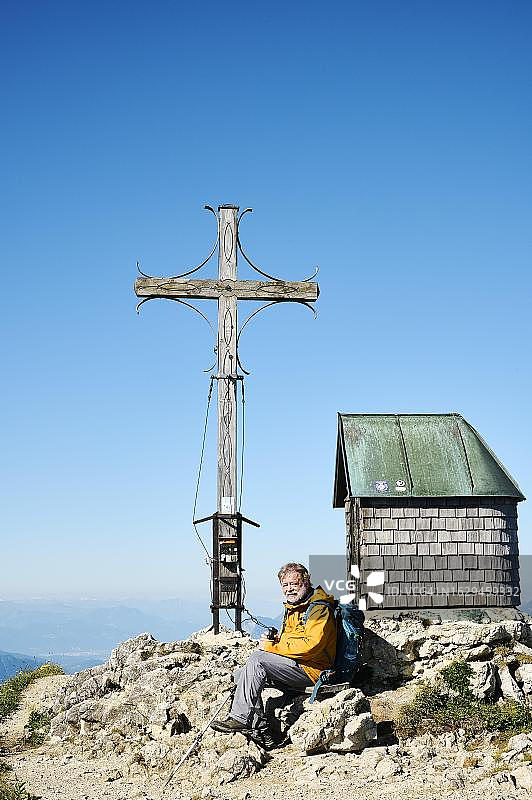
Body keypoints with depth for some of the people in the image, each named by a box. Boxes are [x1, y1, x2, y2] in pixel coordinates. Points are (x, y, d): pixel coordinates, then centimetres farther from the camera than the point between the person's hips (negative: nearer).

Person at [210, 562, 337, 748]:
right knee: (240, 675, -3)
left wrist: (272, 647, -17)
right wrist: (274, 639, 5)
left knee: (257, 659, -25)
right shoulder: (293, 608, 18)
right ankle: (260, 731, -7)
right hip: (294, 666, 10)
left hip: (312, 669, -10)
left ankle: (241, 718, -23)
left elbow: (310, 645, -25)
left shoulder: (319, 609, -12)